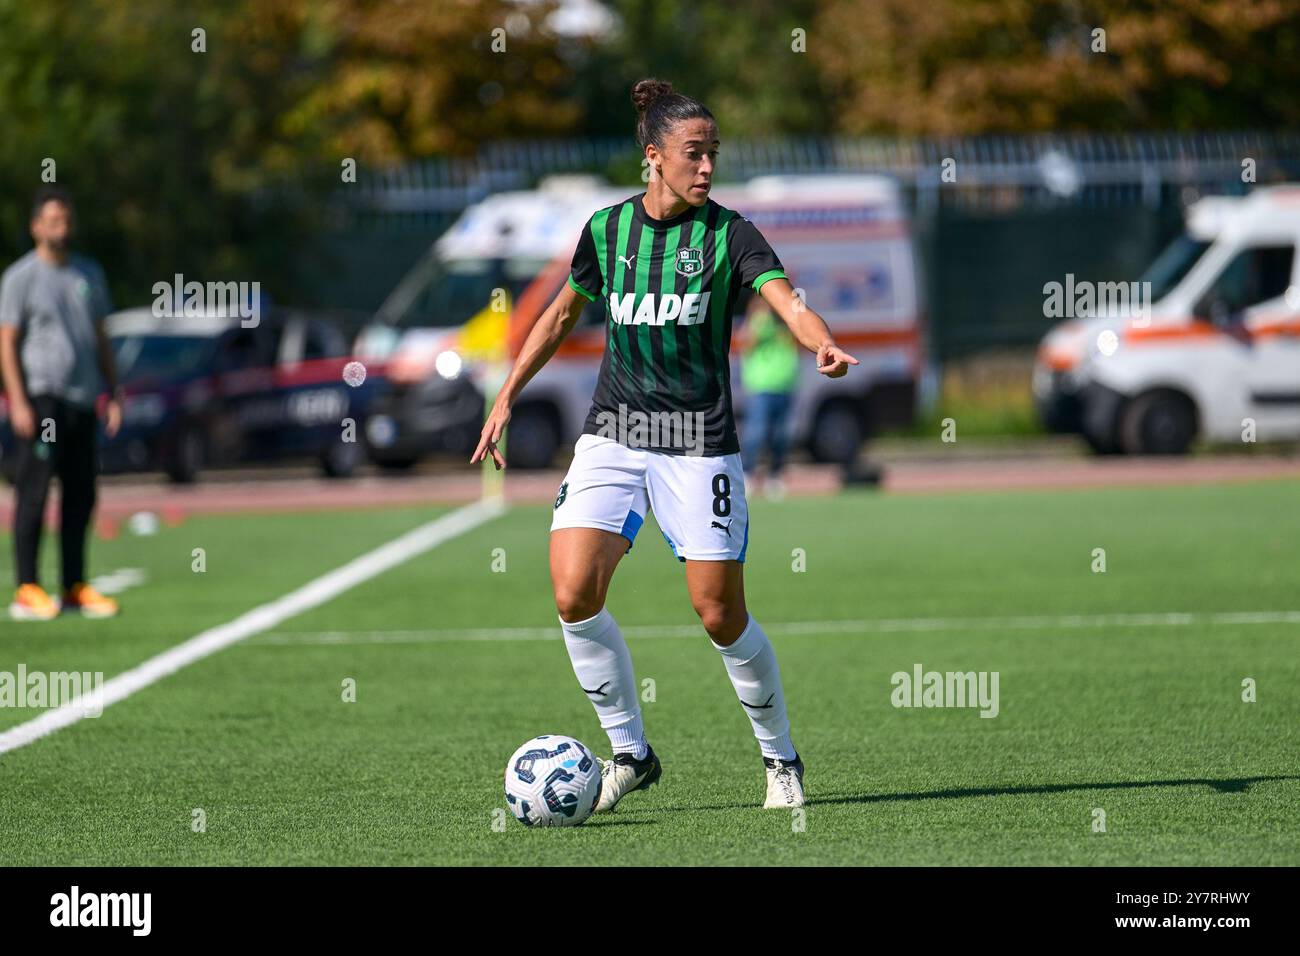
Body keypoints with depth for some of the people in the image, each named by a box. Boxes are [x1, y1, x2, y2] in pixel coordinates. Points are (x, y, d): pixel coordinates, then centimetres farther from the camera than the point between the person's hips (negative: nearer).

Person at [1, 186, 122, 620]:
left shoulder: (89, 274, 15)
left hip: (81, 400, 6)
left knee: (81, 495, 6)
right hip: (40, 398, -6)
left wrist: (113, 394, 15)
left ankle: (76, 587, 12)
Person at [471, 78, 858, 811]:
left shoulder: (728, 233, -6)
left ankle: (781, 758, 19)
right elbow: (563, 314, 19)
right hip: (613, 435, 3)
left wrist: (824, 344, -43)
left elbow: (786, 299, -21)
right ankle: (631, 752, 5)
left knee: (721, 615, -4)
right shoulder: (607, 229, 3)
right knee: (574, 595, -13)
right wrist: (508, 396, 17)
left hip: (699, 443, -3)